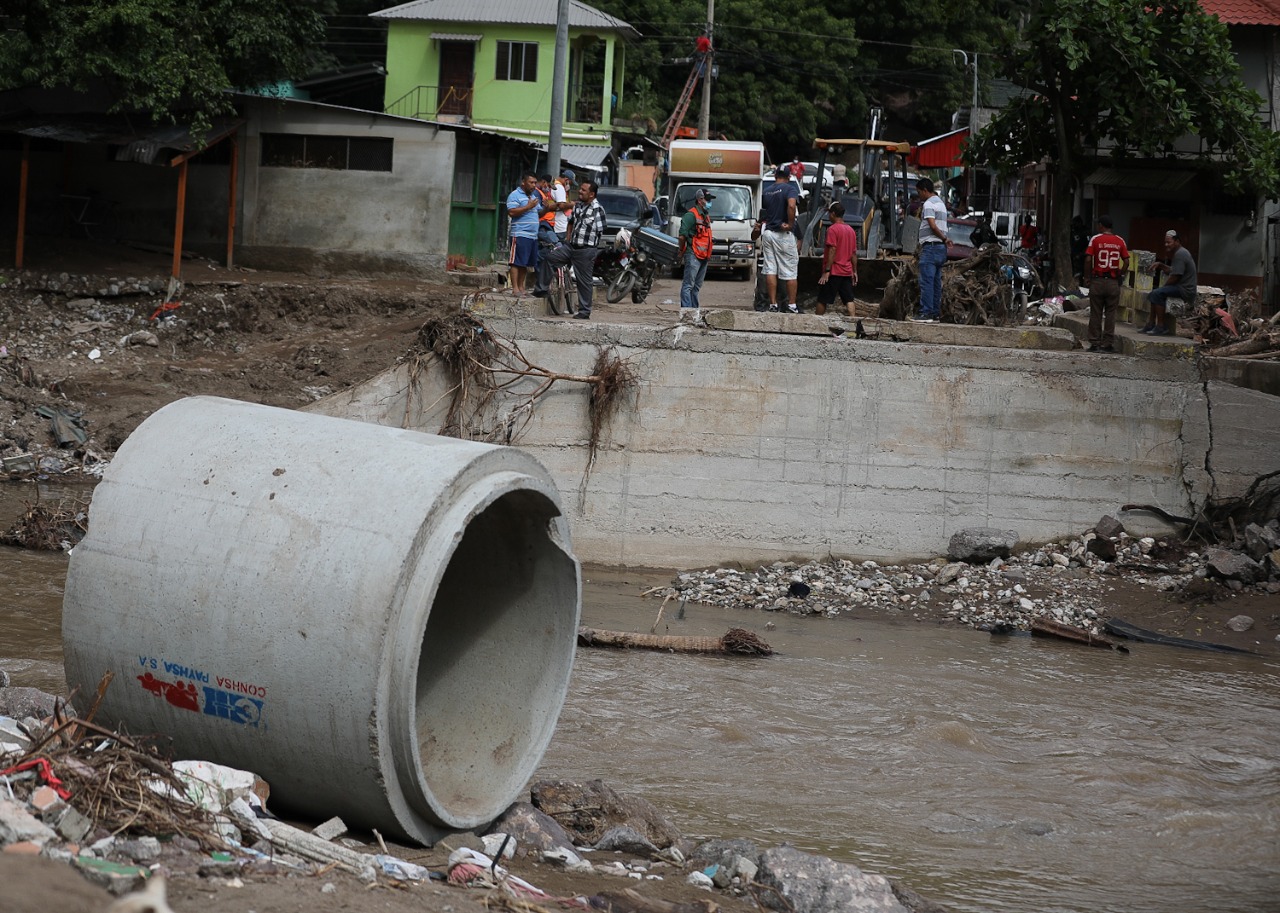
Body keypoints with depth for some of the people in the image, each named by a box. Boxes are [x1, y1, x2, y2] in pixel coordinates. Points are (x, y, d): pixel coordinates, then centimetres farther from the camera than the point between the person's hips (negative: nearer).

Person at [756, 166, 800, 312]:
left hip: (767, 233, 5)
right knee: (790, 271, 2)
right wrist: (791, 224, -17)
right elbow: (791, 205, -26)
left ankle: (772, 304, 1)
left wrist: (759, 226, 32)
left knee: (770, 270, 4)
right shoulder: (790, 189, -7)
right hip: (783, 235, -5)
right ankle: (791, 305, 2)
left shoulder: (766, 191, 10)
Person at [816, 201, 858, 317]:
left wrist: (826, 271, -17)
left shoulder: (832, 229, -11)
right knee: (848, 299, 2)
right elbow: (854, 253, 14)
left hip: (834, 272, -7)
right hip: (847, 271, 7)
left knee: (822, 300, 2)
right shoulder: (851, 230, 11)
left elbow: (832, 251, -17)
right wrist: (855, 271, 18)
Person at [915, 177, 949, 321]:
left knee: (926, 281, -10)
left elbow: (933, 225, -18)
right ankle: (936, 313, 9)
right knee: (936, 281, 9)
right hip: (941, 247, 9)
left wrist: (944, 239, -10)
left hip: (931, 246, -9)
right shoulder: (941, 203, 22)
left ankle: (926, 313, -15)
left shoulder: (928, 204, -9)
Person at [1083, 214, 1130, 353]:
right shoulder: (1120, 241, 3)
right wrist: (1119, 275, 10)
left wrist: (1088, 276, 0)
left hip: (1097, 281, -2)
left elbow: (1088, 260, -11)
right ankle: (1108, 343, 5)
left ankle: (1094, 343, 4)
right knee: (1110, 314, 6)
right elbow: (1126, 262, -1)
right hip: (1113, 282, 2)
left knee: (1095, 314, 4)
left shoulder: (1095, 239, -4)